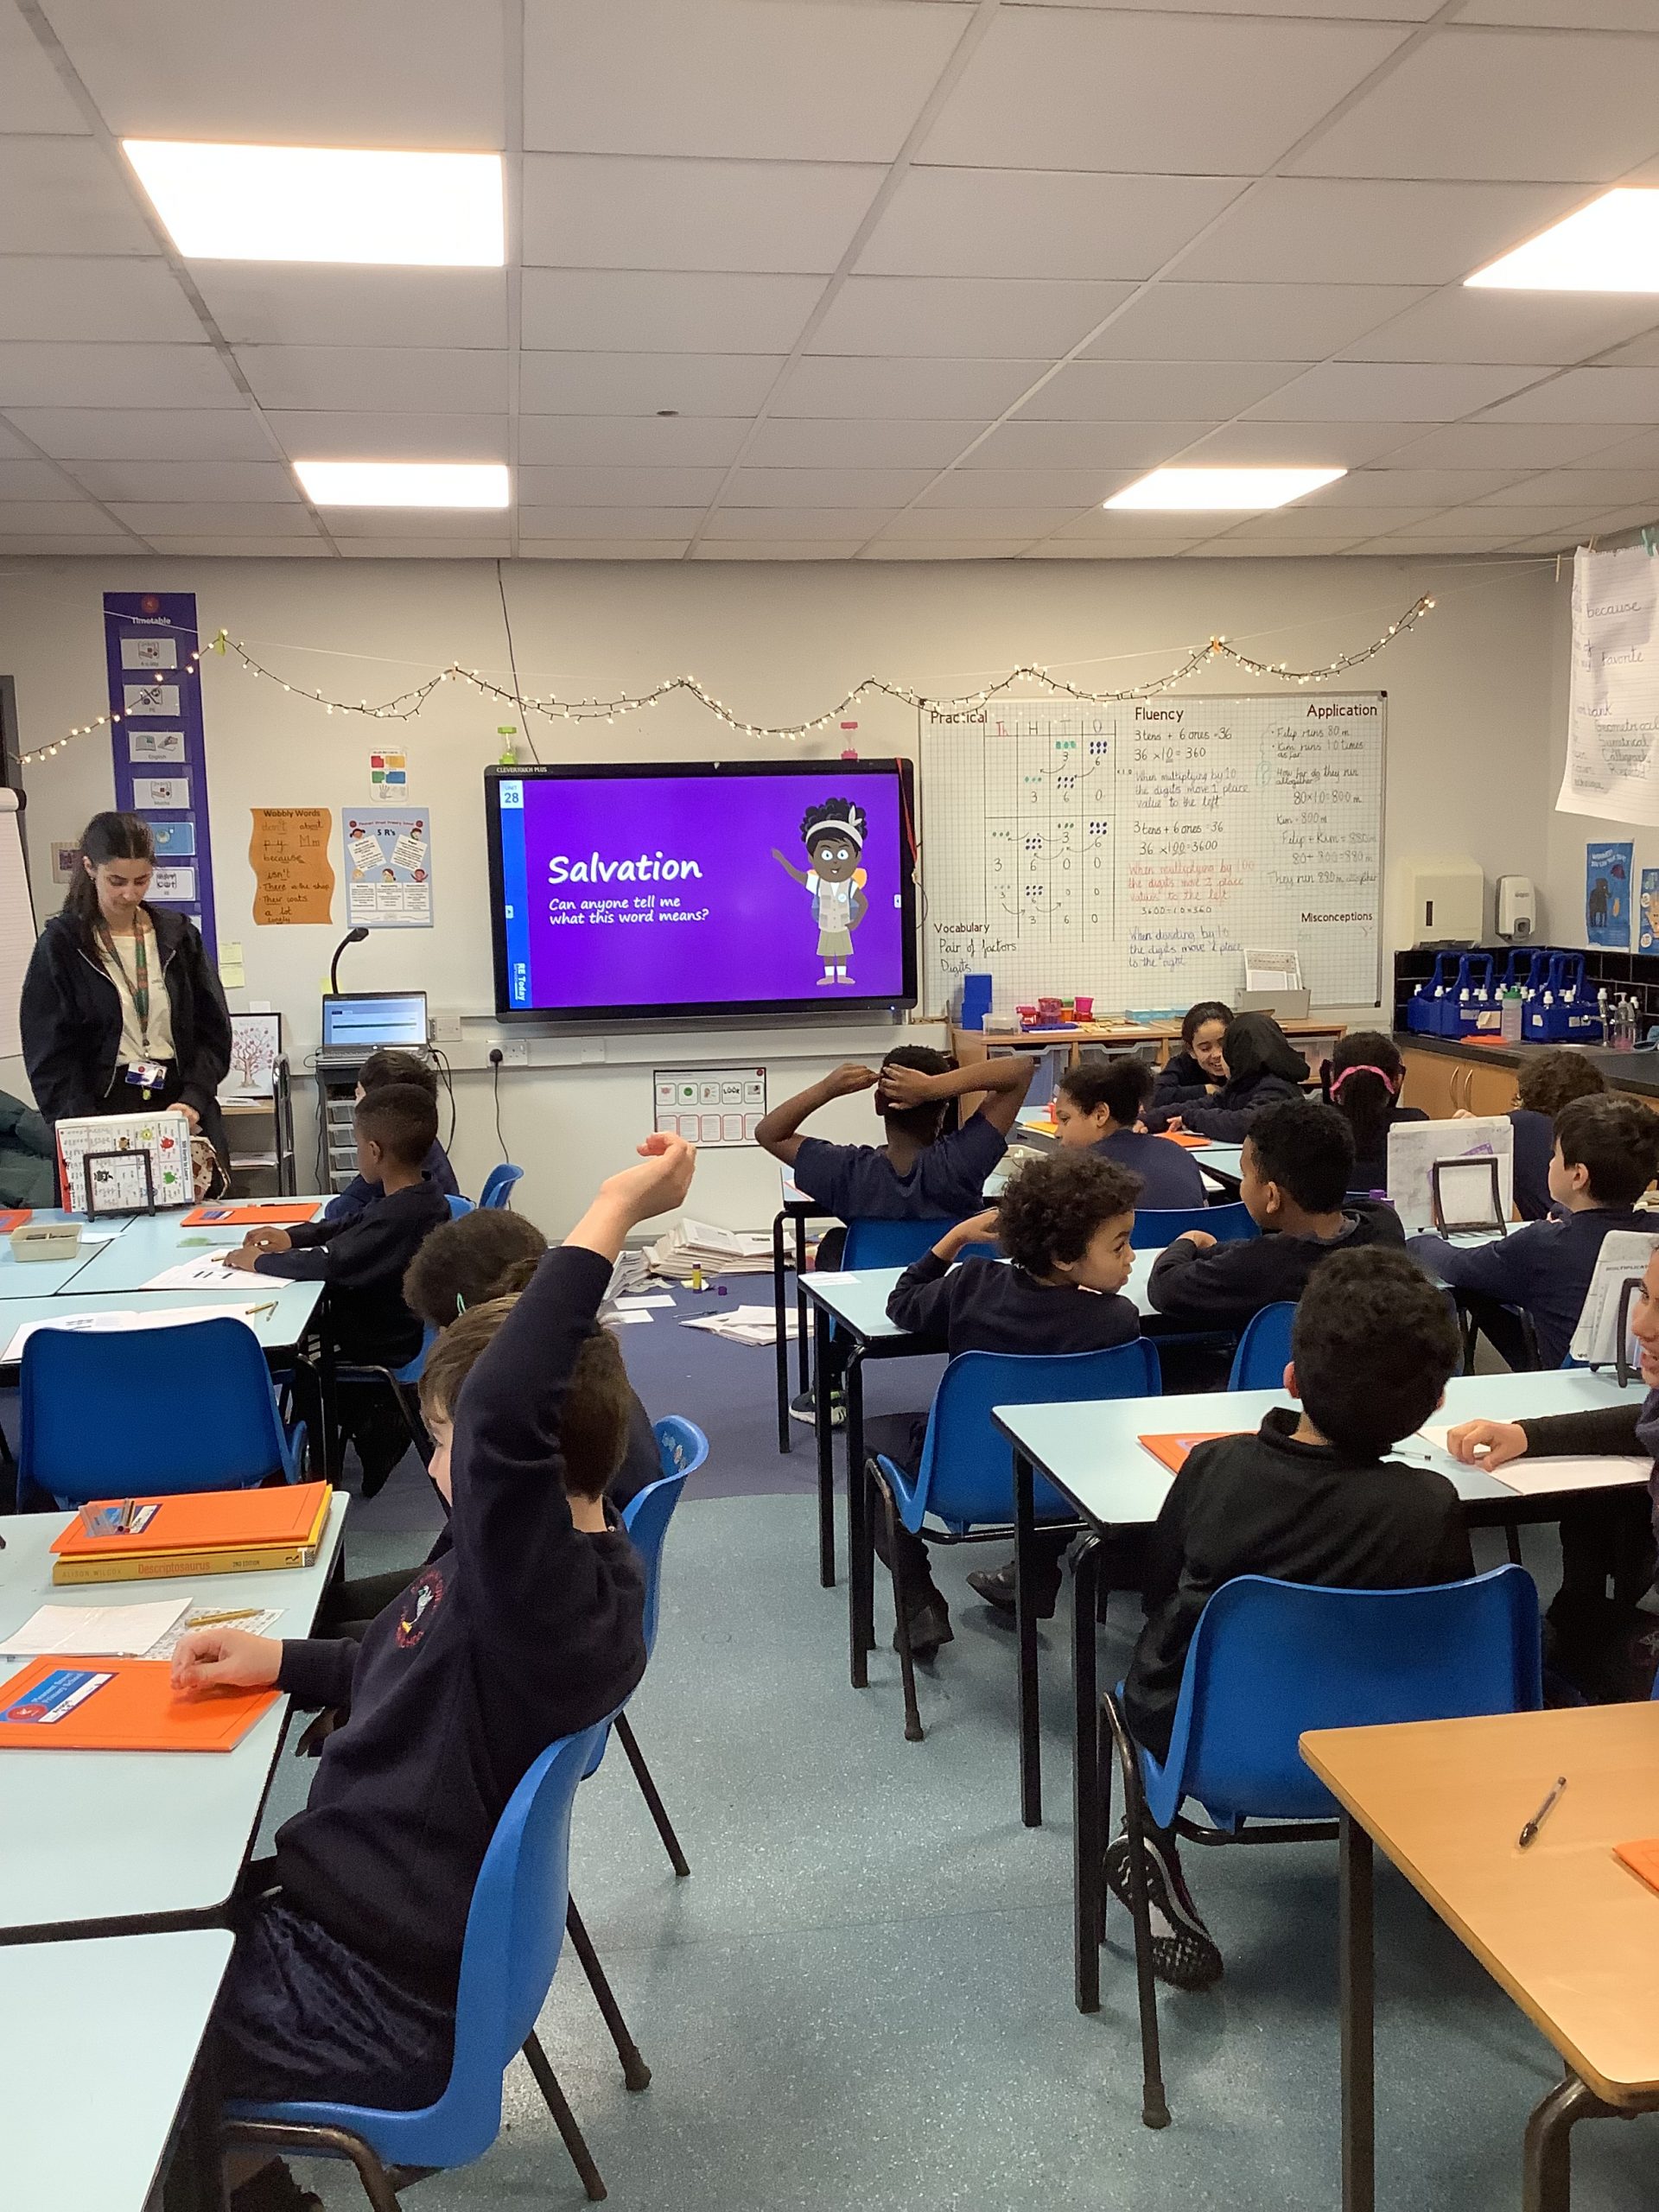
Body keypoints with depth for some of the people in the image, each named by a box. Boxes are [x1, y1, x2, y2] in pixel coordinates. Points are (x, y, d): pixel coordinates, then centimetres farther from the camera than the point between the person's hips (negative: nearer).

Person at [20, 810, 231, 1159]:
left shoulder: (179, 934, 9)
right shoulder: (61, 944, 2)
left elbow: (214, 1031, 7)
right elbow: (50, 1056, -2)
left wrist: (193, 1100, -10)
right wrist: (88, 1129, -16)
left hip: (182, 1105, 2)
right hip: (102, 1104, -2)